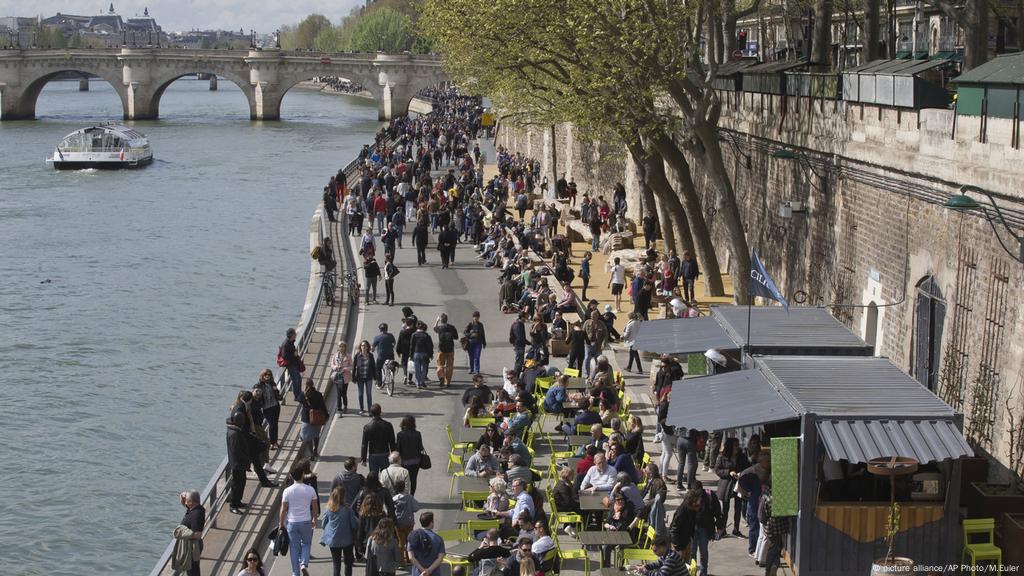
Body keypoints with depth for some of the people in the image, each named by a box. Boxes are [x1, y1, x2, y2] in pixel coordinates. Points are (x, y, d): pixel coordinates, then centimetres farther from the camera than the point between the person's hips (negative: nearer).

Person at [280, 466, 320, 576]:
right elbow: (315, 507, 3)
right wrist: (315, 519, 19)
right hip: (306, 522, 0)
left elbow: (283, 509, -5)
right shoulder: (310, 489, -6)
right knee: (306, 543, 19)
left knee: (294, 547, 10)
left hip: (292, 522, 0)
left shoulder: (287, 491, -10)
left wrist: (281, 523, 7)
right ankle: (304, 564, -4)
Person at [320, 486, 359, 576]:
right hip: (347, 540, -2)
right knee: (348, 563, 15)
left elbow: (324, 524, 2)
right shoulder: (347, 510, -17)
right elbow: (354, 524, -9)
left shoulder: (328, 509, -9)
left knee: (336, 564, 9)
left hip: (333, 540, 2)